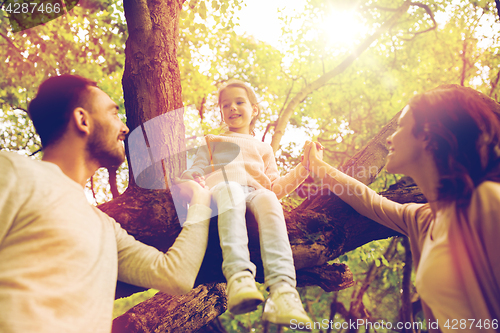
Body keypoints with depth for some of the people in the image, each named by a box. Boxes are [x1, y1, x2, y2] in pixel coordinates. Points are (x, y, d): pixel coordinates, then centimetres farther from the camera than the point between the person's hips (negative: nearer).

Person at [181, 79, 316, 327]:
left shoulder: (263, 149, 39)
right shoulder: (212, 142, 38)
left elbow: (276, 189, 28)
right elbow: (196, 171, 24)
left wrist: (303, 168, 15)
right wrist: (192, 177, -2)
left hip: (255, 191, 1)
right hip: (221, 187, -1)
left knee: (268, 200, -38)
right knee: (230, 191, -40)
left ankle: (283, 289, -57)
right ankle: (239, 276, -61)